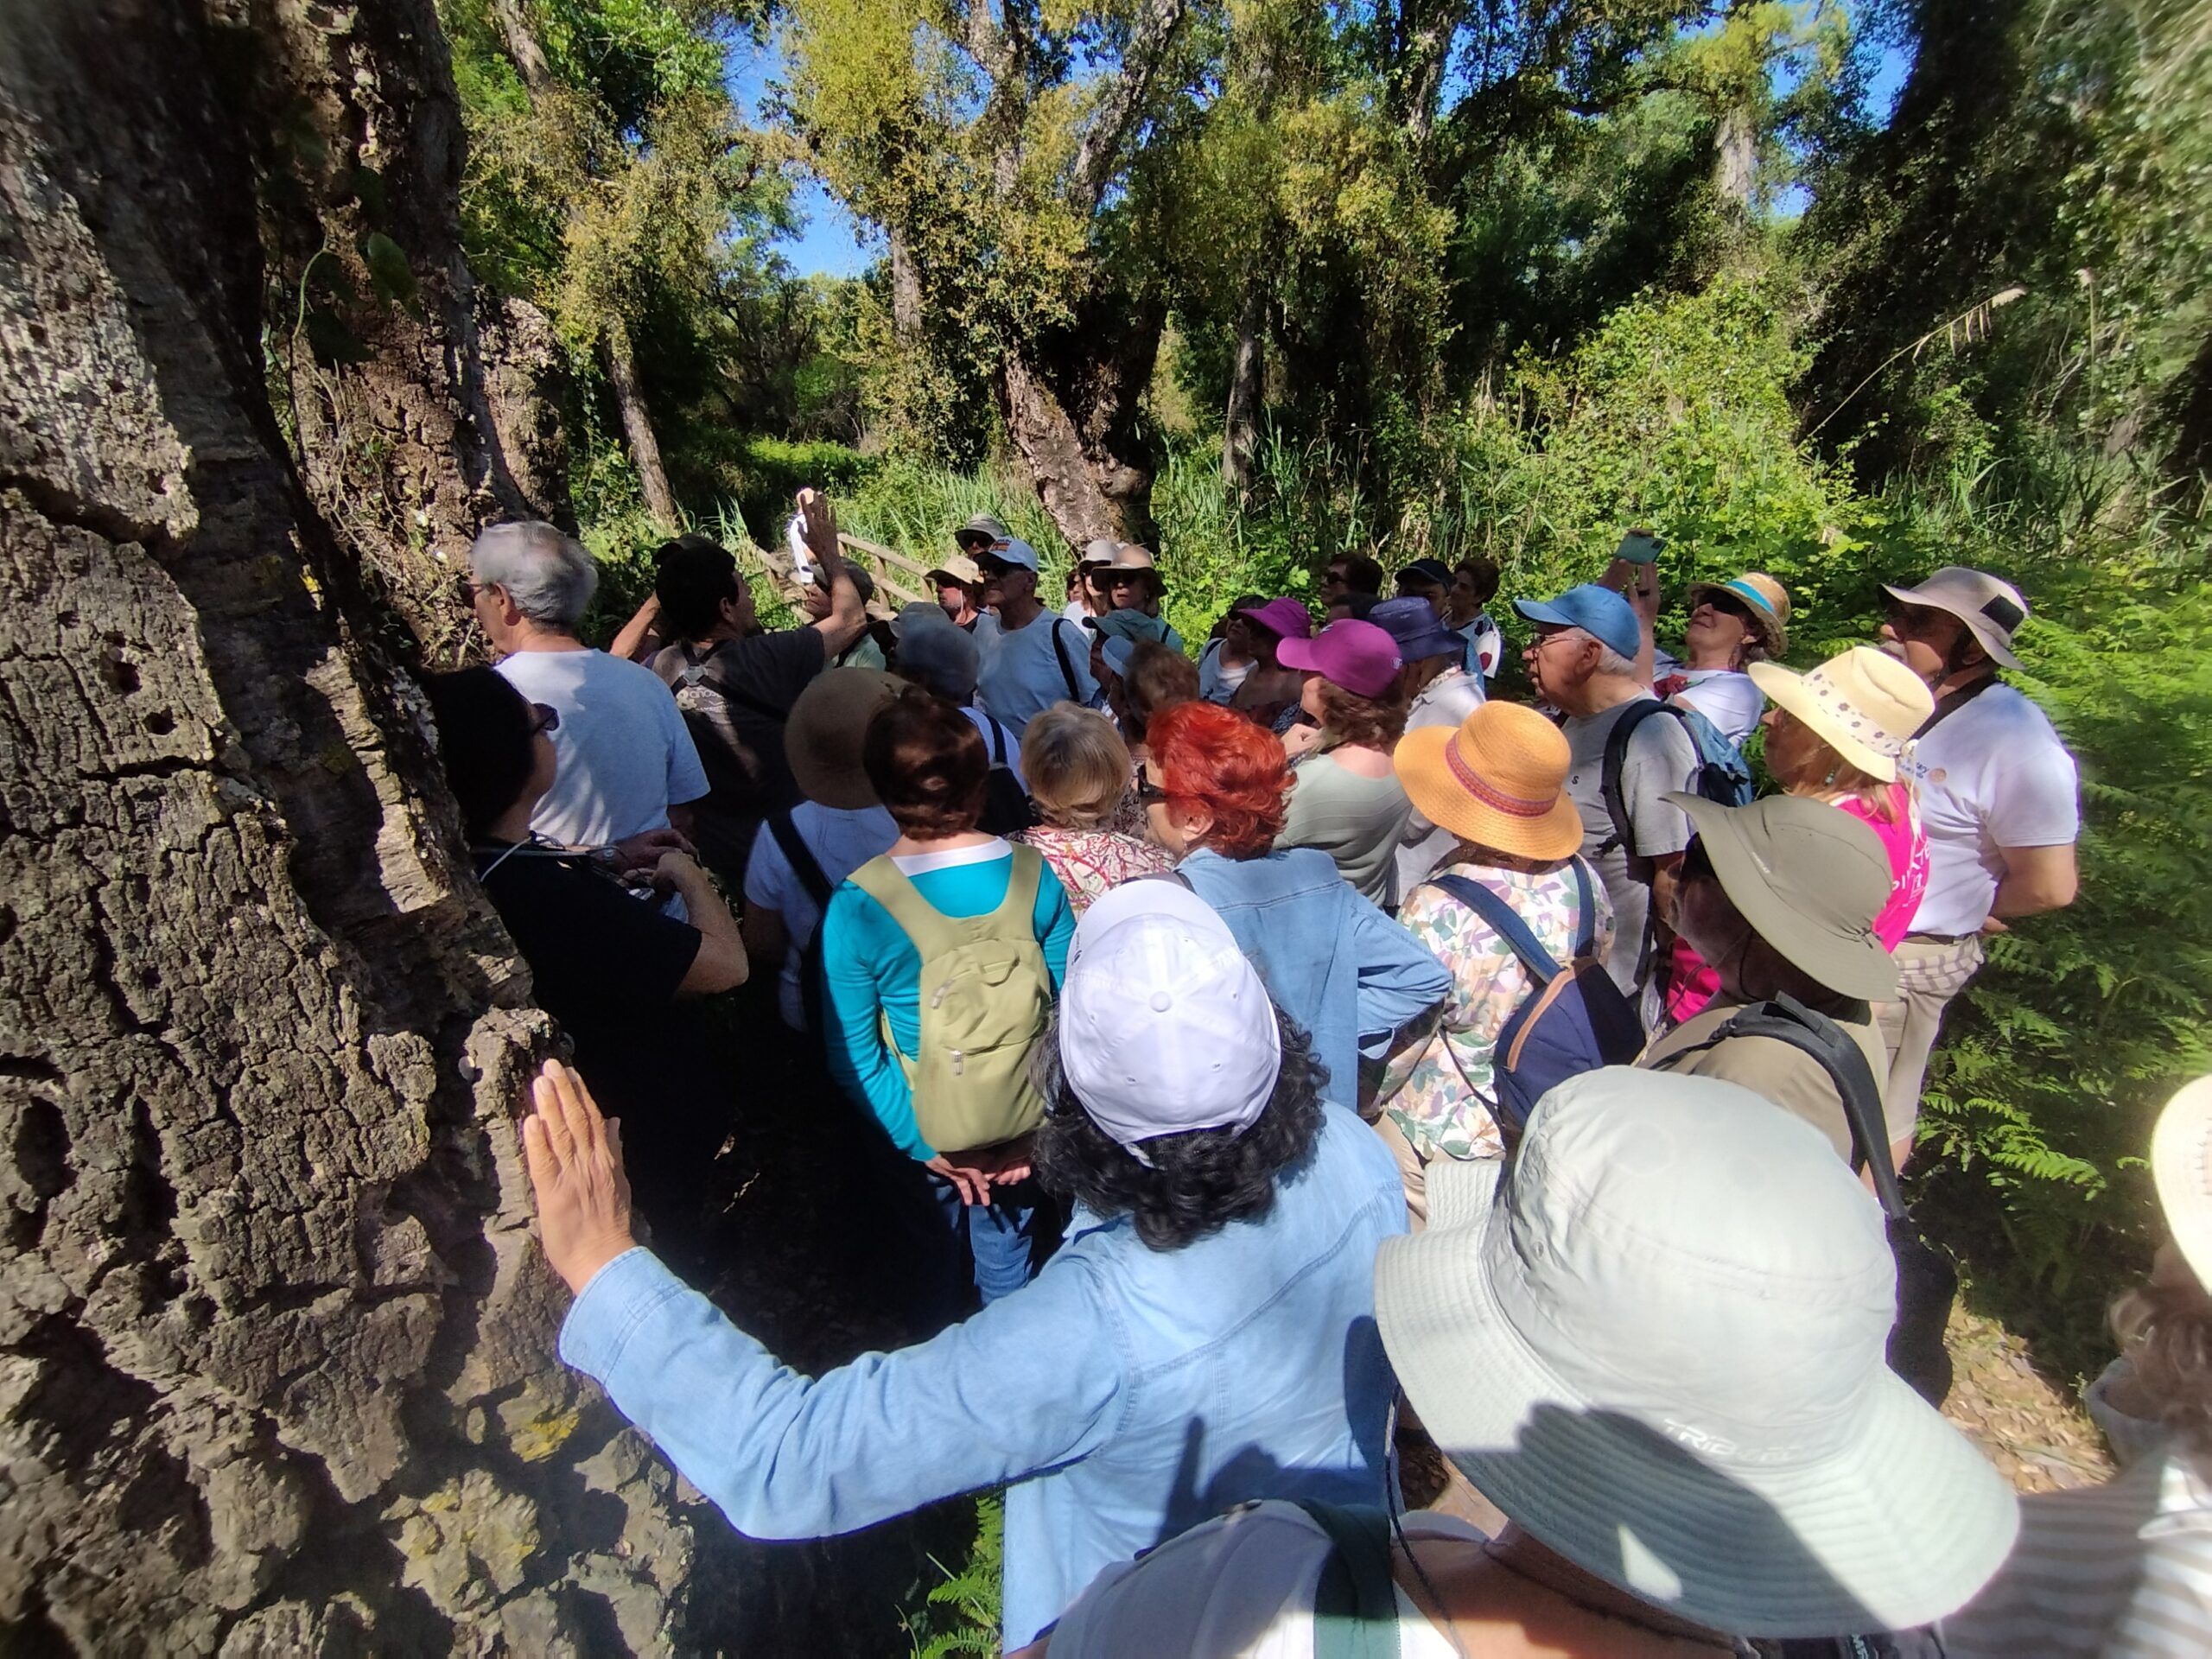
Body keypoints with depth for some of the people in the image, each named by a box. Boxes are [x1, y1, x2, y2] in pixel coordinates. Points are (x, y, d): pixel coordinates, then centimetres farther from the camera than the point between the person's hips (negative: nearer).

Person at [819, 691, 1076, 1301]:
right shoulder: (1034, 875, -17)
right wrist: (1041, 1127, -3)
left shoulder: (856, 906, -23)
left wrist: (926, 1146, -7)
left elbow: (854, 1057, -16)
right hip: (1026, 1129, 1)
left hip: (924, 1135, -1)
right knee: (1007, 1265, 27)